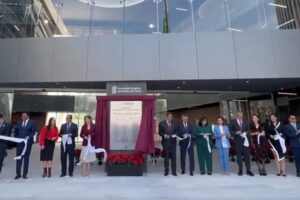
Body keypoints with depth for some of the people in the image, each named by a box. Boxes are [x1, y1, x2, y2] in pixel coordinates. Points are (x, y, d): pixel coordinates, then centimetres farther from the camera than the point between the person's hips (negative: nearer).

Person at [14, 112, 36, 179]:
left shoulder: (32, 122, -1)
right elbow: (16, 131, 13)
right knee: (19, 158, 3)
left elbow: (33, 131, -7)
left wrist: (28, 137, -22)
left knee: (26, 158, 5)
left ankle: (25, 174, 13)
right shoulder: (19, 122, 12)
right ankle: (18, 174, 12)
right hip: (19, 142, 3)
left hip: (28, 142, -3)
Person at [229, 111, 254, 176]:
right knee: (239, 155, 6)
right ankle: (240, 170, 18)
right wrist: (236, 133, -16)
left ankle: (248, 170, 10)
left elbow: (248, 129, 13)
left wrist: (246, 133, -7)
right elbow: (230, 131, -1)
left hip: (245, 140, 2)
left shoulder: (245, 121, 9)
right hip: (238, 141, -2)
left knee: (247, 155, 1)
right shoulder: (232, 122, 0)